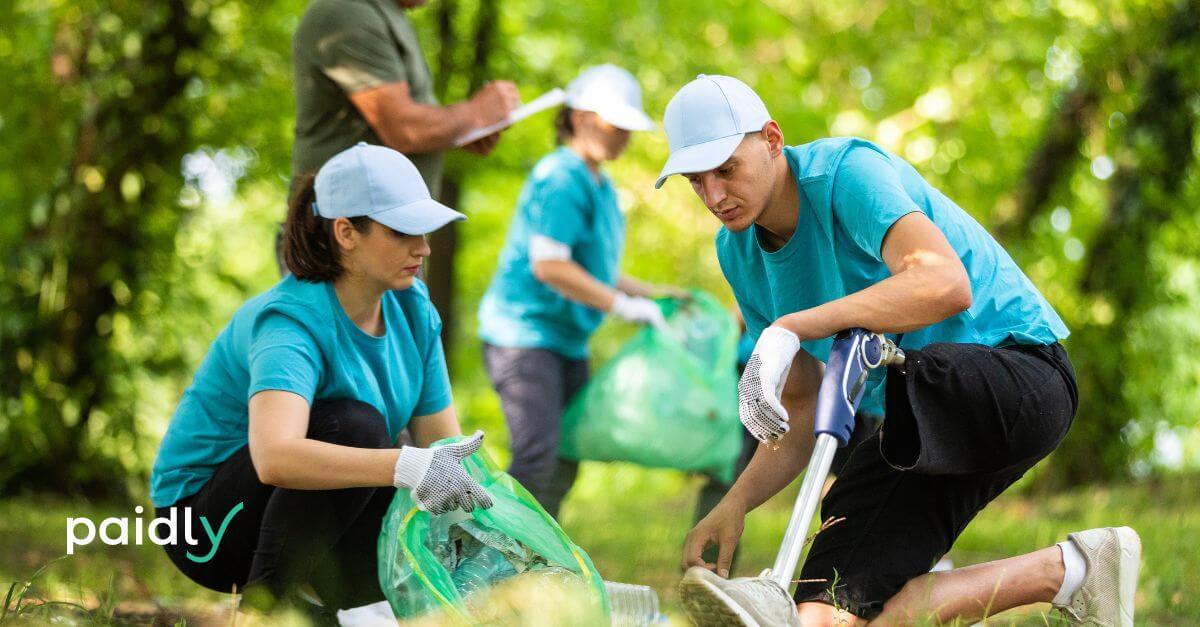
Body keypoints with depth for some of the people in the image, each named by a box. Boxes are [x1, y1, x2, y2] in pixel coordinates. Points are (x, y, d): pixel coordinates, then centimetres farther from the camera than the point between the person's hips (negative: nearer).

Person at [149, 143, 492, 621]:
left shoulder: (412, 309, -5)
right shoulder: (291, 321, -29)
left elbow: (444, 443, -3)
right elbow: (275, 457, -47)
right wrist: (408, 466, -56)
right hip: (208, 519, -7)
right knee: (354, 423, -31)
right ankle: (265, 600, -19)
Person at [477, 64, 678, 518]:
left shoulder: (601, 186, 16)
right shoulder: (561, 178, -14)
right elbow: (549, 265, -23)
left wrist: (656, 294, 14)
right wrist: (624, 305, -19)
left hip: (568, 340, 10)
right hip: (525, 331, -10)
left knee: (565, 465, 10)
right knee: (536, 460, -16)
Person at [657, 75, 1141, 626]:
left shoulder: (846, 171, -18)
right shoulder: (737, 251, 6)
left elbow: (947, 285, -37)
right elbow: (802, 411, 11)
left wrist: (790, 329, -40)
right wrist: (735, 504, -6)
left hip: (1019, 369, -8)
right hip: (922, 427, 8)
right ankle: (1069, 569, -5)